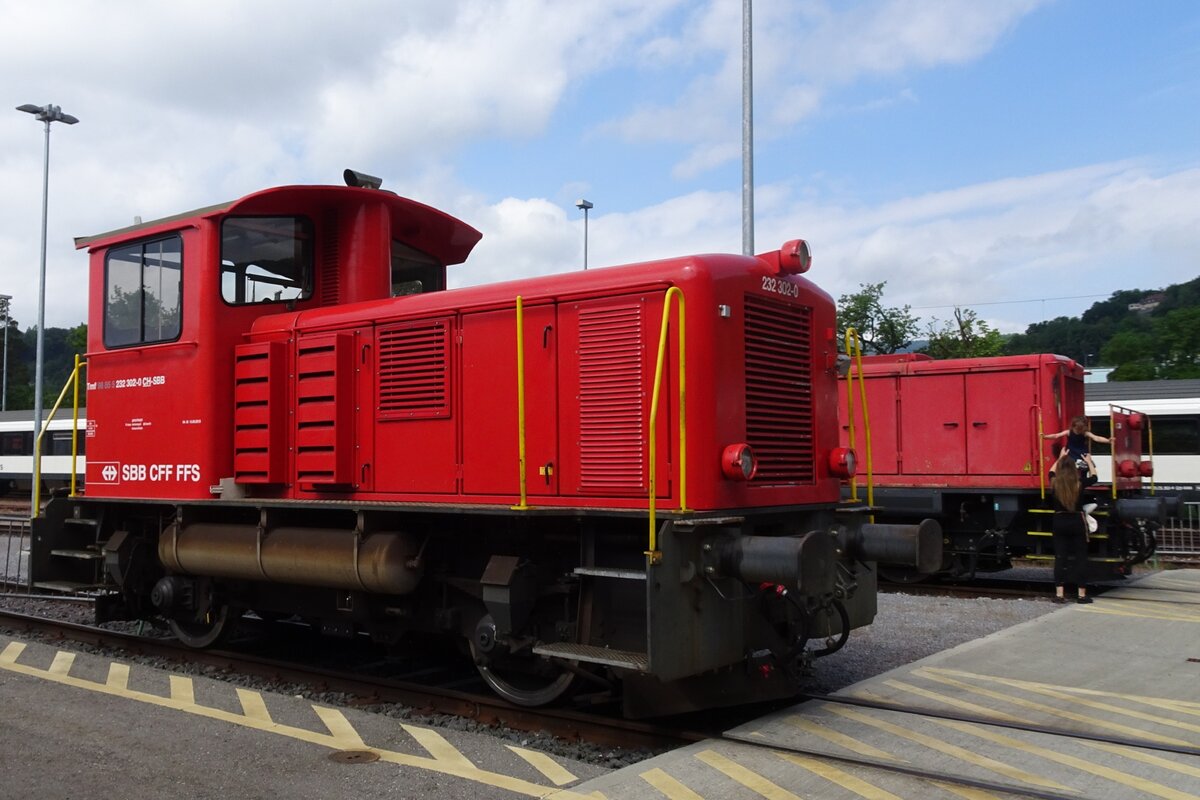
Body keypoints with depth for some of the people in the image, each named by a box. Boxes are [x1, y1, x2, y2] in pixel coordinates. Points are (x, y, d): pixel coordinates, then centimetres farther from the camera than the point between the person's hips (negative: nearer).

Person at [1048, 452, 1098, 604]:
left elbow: (1052, 472, 22)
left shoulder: (1055, 483, -4)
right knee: (1080, 558, 6)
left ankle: (1059, 594, 4)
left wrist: (1060, 458, 34)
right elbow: (1094, 477, 14)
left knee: (1060, 558, 5)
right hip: (1077, 522, -2)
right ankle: (1082, 594, 7)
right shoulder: (1080, 483, -8)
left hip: (1059, 522, 2)